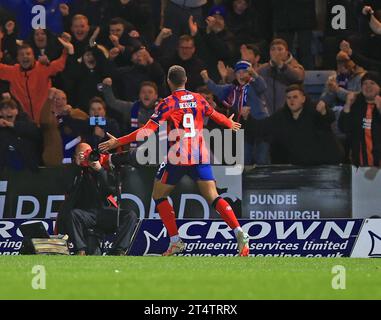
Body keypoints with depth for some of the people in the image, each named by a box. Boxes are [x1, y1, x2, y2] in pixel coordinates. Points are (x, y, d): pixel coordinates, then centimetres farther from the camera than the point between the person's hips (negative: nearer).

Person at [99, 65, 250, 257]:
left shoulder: (168, 104, -4)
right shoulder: (198, 99, 9)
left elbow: (148, 131, -11)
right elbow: (216, 116, 29)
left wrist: (118, 142, -7)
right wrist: (230, 124, 51)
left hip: (177, 158, -4)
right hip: (200, 156, 4)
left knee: (159, 196, 14)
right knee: (213, 198, 0)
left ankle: (175, 241, 5)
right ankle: (239, 232, -21)